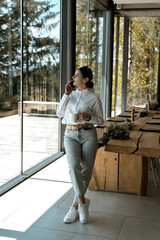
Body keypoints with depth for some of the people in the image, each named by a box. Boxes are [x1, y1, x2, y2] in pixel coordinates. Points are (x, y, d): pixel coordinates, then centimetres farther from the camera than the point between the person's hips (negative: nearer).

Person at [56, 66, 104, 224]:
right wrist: (66, 95, -3)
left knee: (86, 171, 0)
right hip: (71, 135, 2)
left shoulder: (93, 98, 0)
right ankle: (82, 201, -9)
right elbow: (59, 113, 5)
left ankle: (75, 206, 13)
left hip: (88, 135, -2)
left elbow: (100, 120, 3)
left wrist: (88, 117, -17)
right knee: (74, 166, -21)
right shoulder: (71, 94, 12)